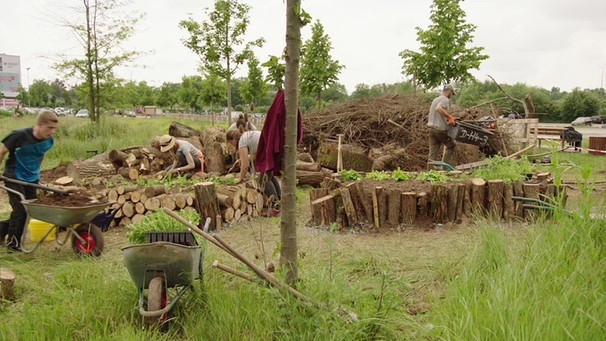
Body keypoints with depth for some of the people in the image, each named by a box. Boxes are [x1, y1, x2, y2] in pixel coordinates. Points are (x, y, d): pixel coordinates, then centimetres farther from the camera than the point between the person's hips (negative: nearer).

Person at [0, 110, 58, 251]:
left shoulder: (48, 141, -7)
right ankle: (13, 243, 9)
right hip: (14, 177, -6)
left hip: (31, 179, 6)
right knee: (20, 209, -8)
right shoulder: (20, 135, -23)